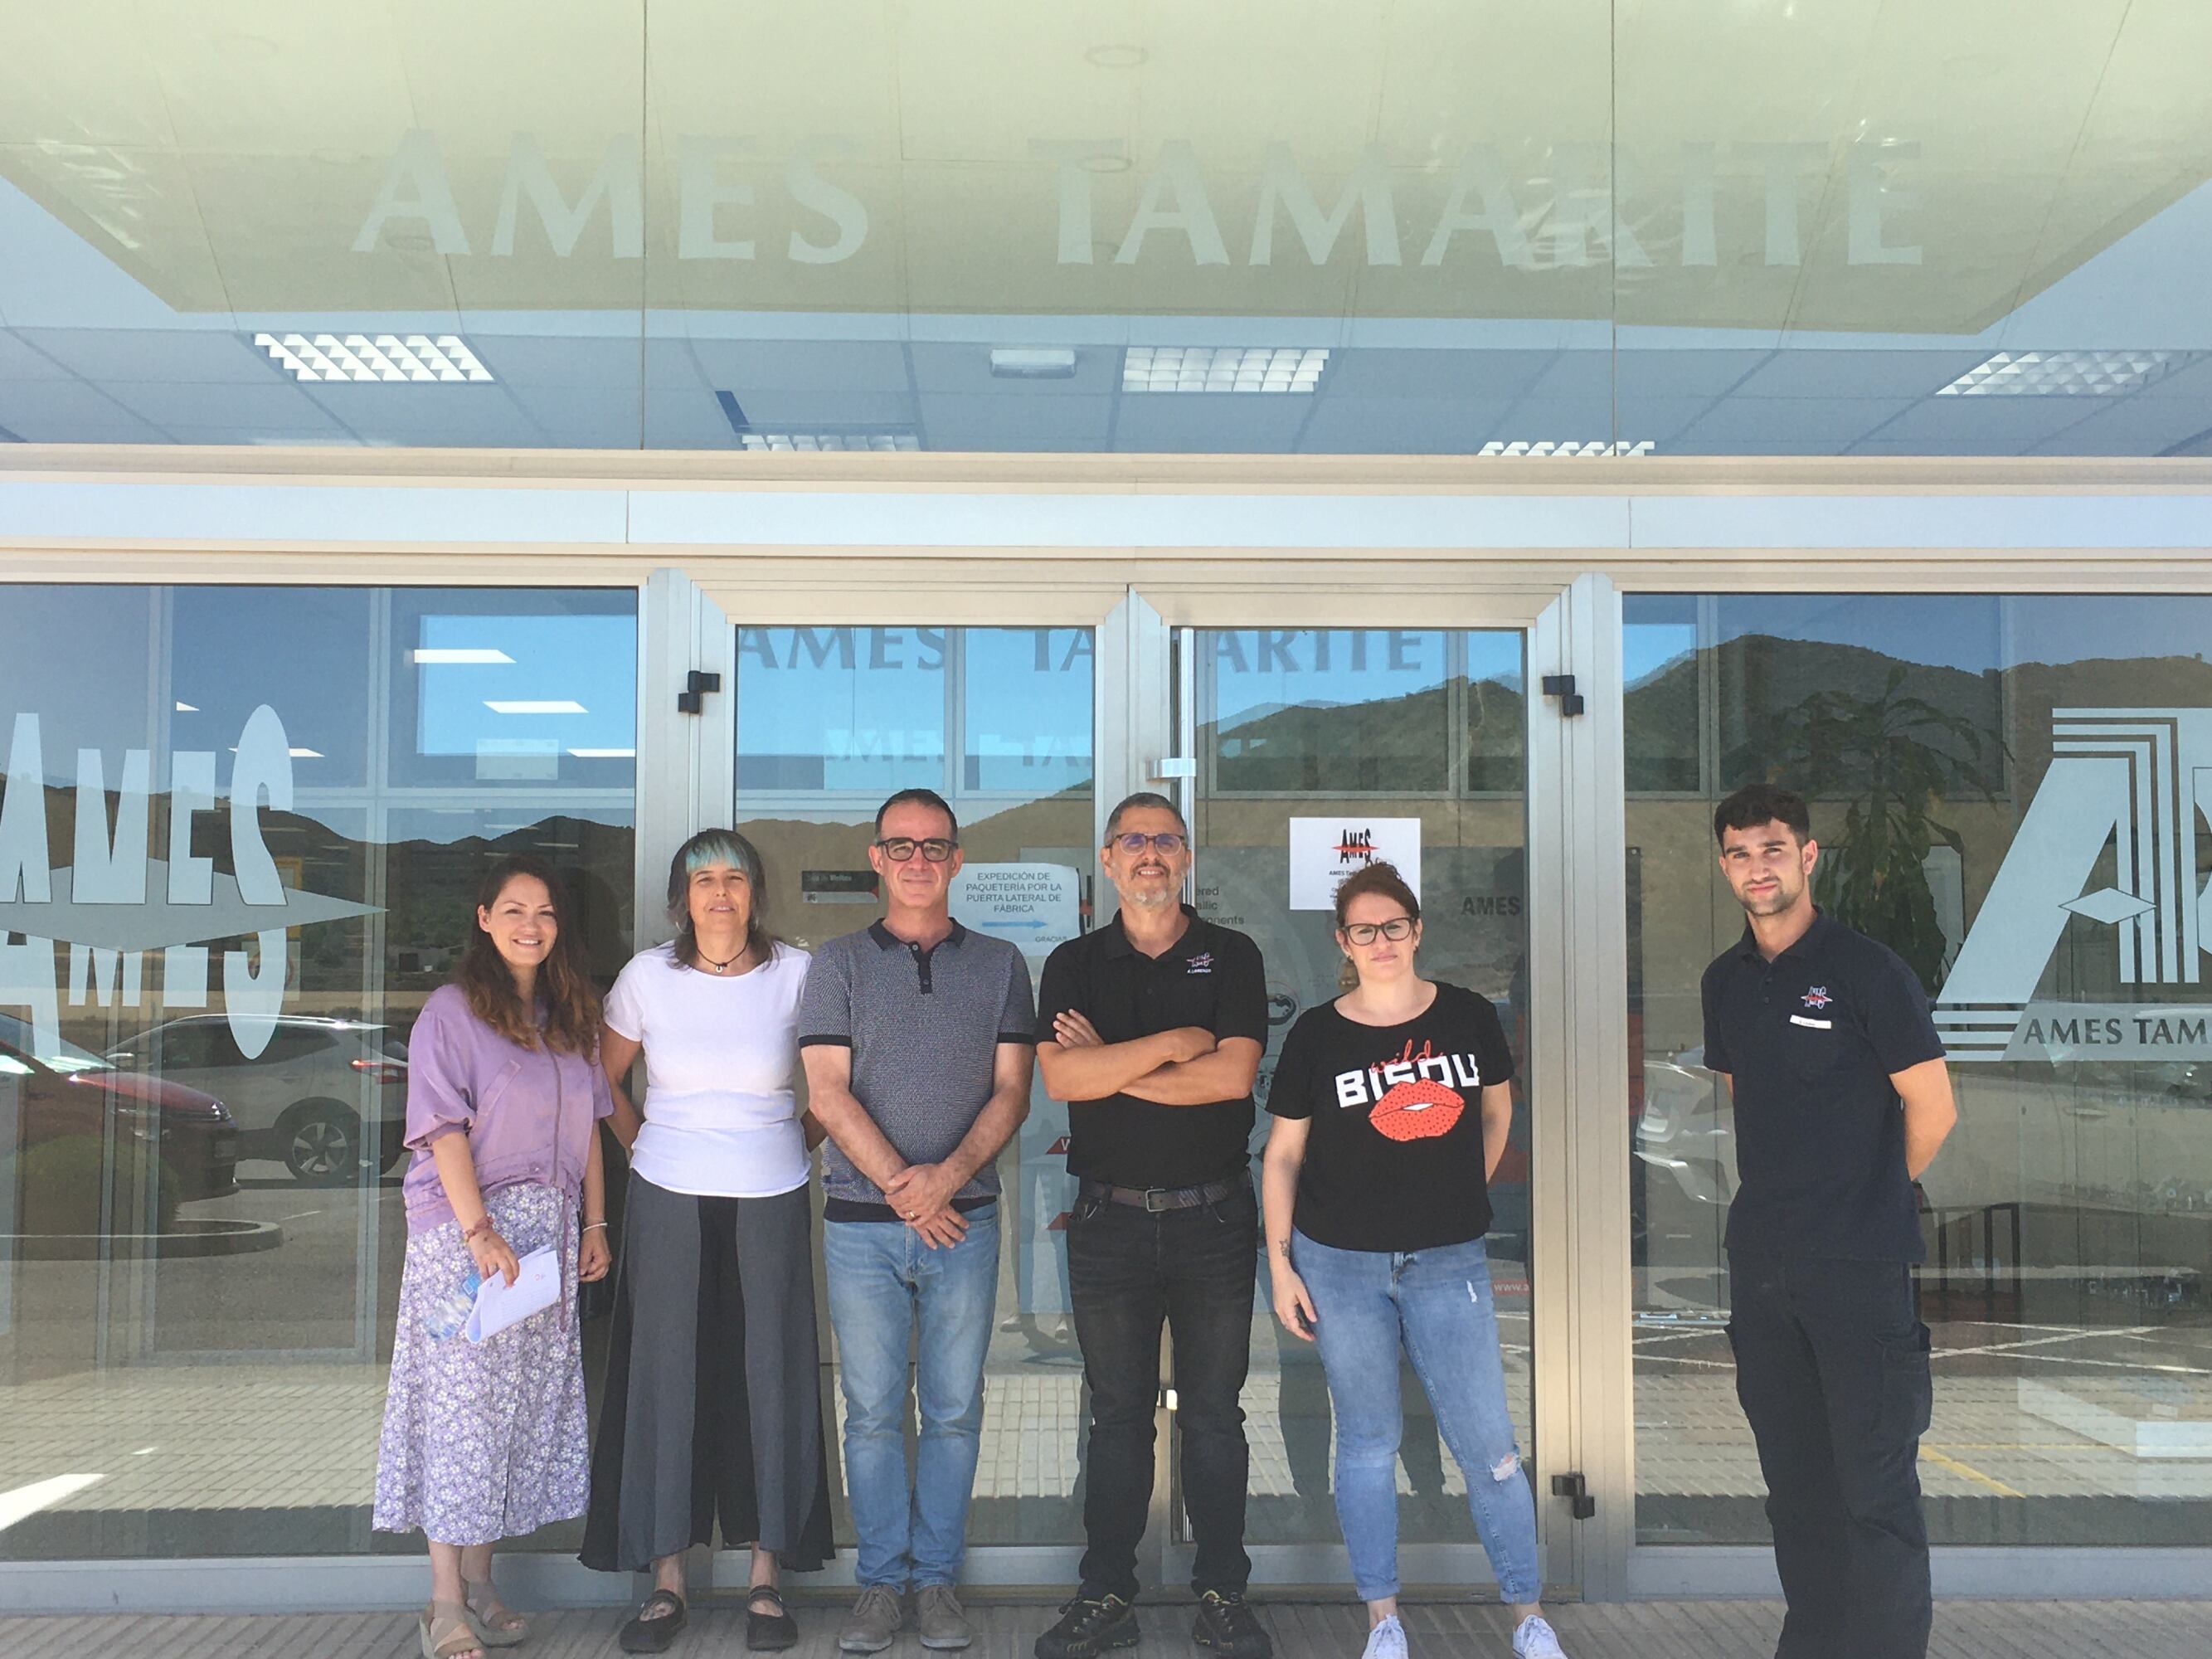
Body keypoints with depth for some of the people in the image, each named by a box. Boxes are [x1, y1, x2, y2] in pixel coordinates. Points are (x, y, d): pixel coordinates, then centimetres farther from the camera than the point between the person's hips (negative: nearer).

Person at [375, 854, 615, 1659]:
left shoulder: (570, 1016, 14)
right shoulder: (452, 1011, -5)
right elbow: (443, 1130, -11)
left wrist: (594, 1222, 11)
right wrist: (479, 1230, -19)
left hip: (548, 1232, 6)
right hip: (465, 1233, -6)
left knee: (522, 1409, 7)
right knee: (461, 1408, -5)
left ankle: (479, 1585, 17)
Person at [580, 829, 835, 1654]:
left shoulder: (797, 974, -2)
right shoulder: (648, 975, 0)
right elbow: (604, 1077, 14)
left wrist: (797, 1144, 4)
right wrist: (647, 1148, 9)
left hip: (771, 1202, 0)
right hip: (668, 1204, 1)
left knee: (769, 1374, 3)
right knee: (665, 1377, 4)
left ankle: (766, 1578, 17)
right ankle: (666, 1581, 17)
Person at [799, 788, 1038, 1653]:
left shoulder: (999, 965, 9)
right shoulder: (839, 963, 6)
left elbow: (1012, 1092, 3)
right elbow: (828, 1094, -2)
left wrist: (949, 1174, -12)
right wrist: (903, 1188, -10)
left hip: (964, 1218, 1)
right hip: (862, 1222, -1)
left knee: (954, 1409, 5)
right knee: (873, 1410, 4)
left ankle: (937, 1578, 17)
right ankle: (881, 1580, 16)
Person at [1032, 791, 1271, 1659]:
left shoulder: (1231, 956, 3)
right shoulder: (1075, 964, 6)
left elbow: (1232, 1075, -12)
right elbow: (1060, 1077, -10)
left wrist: (1112, 1068, -9)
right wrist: (1173, 1043, -12)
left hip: (1214, 1218, -1)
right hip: (1109, 1219, 1)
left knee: (1214, 1415, 7)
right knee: (1117, 1415, 9)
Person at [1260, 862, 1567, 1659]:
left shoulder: (1469, 1016, -1)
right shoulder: (1315, 1035, -4)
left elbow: (1496, 1111, 16)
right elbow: (1281, 1155, 2)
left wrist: (1463, 1193, 11)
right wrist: (1280, 1264, -1)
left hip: (1449, 1262, 1)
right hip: (1340, 1264, 0)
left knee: (1486, 1441, 2)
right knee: (1367, 1440, 10)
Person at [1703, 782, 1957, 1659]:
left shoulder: (1867, 969, -9)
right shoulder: (1726, 980, 9)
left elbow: (1932, 1108, -5)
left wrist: (1869, 1198, 6)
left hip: (1860, 1265, -6)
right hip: (1761, 1257, 6)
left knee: (1874, 1486, -2)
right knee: (1793, 1477, 15)